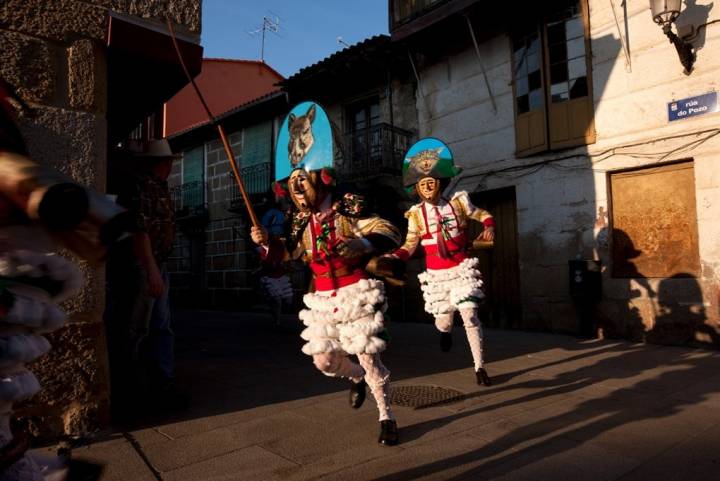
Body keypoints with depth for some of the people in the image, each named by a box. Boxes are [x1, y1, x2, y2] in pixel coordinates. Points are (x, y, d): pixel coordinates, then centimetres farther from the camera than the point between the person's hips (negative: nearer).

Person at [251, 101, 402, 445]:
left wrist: (363, 244, -39)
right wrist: (266, 241, 1)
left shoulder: (348, 209, -12)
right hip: (323, 298, 6)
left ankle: (386, 416, 18)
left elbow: (391, 233, -19)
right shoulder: (301, 222, 5)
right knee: (323, 360, 8)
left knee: (369, 356, -5)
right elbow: (289, 252, 21)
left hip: (356, 293, -6)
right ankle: (357, 378, 42)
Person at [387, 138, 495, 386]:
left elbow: (483, 215, 10)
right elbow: (410, 246, -2)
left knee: (470, 317, -8)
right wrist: (393, 256, -20)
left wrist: (489, 228, -12)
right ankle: (445, 331, 48)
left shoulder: (458, 202, -3)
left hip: (461, 269, 0)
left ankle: (479, 367, 8)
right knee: (444, 321, 6)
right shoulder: (416, 214, -3)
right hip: (436, 274, 1)